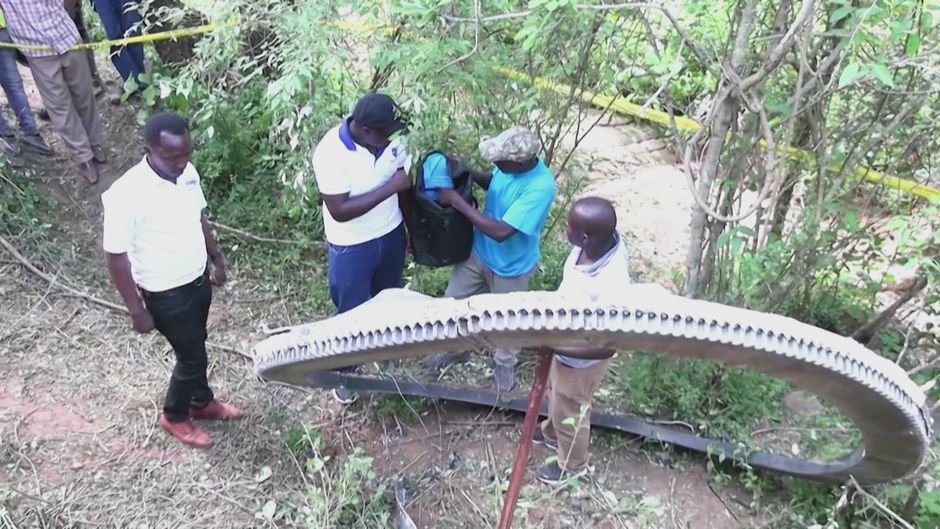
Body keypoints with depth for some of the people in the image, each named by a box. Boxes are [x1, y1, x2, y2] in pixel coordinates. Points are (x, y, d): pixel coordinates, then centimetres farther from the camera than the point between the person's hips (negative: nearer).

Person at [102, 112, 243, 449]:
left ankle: (202, 402, 49)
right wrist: (137, 311, -16)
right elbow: (116, 258, -21)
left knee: (196, 347, 25)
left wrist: (217, 259, 17)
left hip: (198, 279, 7)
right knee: (192, 357, 9)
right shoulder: (126, 195, -29)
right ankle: (174, 417, 37)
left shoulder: (187, 173, -8)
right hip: (166, 295, -6)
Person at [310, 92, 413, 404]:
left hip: (391, 235, 6)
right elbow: (339, 211, -31)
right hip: (351, 247, -5)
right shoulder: (330, 153, -29)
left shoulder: (388, 139, -11)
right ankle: (343, 373, 35)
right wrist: (388, 188, -31)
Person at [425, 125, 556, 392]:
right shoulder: (511, 164, -16)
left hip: (510, 267, -6)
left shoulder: (540, 188, -37)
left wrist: (457, 201, -33)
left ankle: (505, 363, 49)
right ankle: (455, 347, 48)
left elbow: (501, 232, -37)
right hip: (479, 251, 6)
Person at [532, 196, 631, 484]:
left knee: (569, 412, 22)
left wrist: (551, 346, -32)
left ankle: (571, 465, 53)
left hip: (579, 361, -7)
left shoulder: (611, 287, -44)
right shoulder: (603, 239, -22)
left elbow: (605, 348, -32)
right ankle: (552, 433, 65)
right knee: (554, 393, 34)